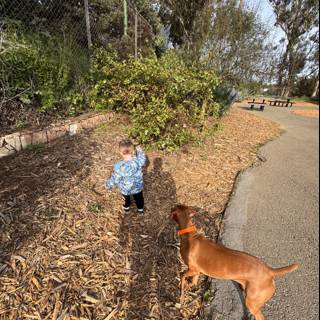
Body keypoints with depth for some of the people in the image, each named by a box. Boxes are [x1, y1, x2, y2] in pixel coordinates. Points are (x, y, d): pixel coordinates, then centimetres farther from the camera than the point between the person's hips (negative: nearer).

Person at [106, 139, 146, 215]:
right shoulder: (140, 160, -33)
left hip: (125, 189, -1)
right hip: (138, 187, 2)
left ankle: (127, 208, 62)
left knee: (126, 198, 33)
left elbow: (114, 180, -21)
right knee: (139, 198, 32)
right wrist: (139, 151, 12)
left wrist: (108, 185, -1)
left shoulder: (119, 167, -38)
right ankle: (141, 209, 59)